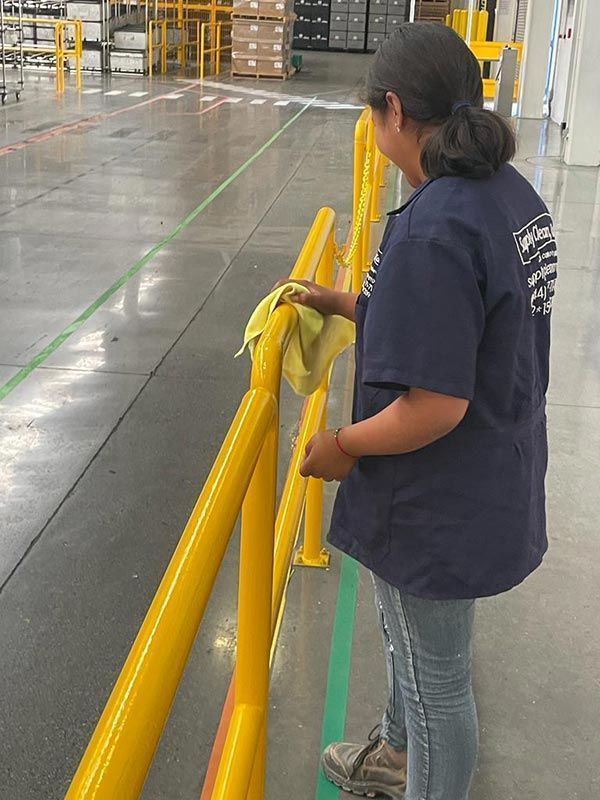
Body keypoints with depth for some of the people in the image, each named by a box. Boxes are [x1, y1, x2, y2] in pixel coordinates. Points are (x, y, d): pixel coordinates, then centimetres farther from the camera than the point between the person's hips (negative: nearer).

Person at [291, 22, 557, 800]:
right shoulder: (515, 194, -1)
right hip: (499, 481, 9)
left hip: (442, 508, -9)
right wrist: (350, 305, 9)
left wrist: (343, 444, -14)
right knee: (411, 639, 31)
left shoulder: (431, 228, -30)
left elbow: (435, 405, -30)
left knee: (435, 677, 14)